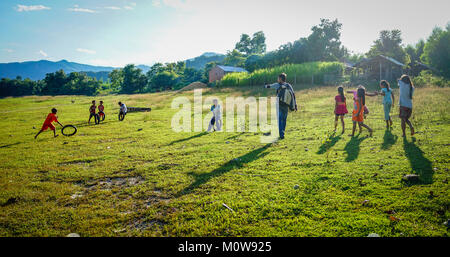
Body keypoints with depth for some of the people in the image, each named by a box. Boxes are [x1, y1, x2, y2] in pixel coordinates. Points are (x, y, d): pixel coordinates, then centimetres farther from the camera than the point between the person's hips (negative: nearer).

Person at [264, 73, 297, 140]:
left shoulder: (278, 85, -6)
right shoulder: (289, 86, 2)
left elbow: (270, 86, 11)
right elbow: (293, 95, 0)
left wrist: (266, 86, 35)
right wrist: (295, 105, 3)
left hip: (280, 106, -4)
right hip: (286, 106, 4)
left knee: (280, 120, 1)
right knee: (284, 120, 15)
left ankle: (281, 135, -8)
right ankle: (282, 134, 22)